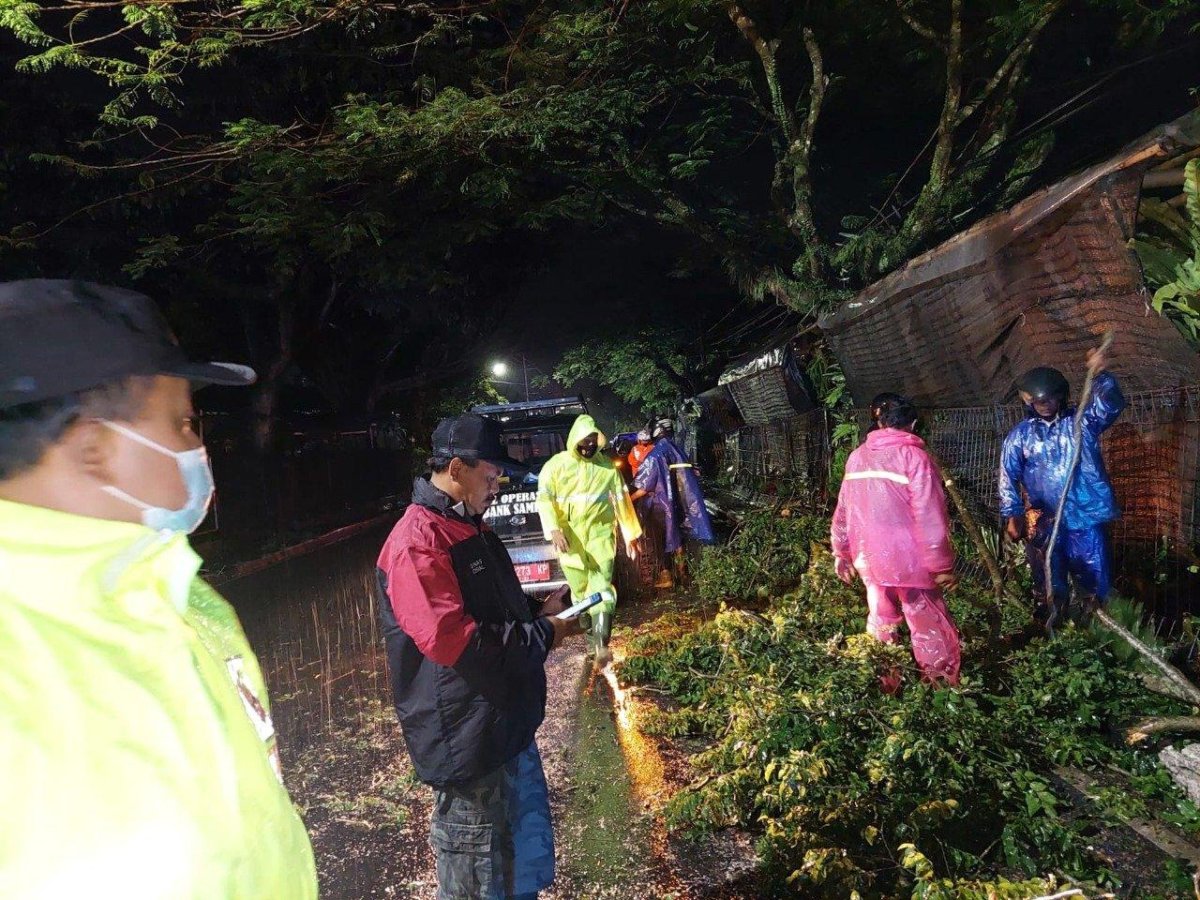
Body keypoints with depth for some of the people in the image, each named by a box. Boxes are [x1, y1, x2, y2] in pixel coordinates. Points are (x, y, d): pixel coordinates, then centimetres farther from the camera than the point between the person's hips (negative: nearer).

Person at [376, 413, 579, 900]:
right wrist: (543, 634, -19)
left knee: (530, 860, 23)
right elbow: (450, 639, -29)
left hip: (509, 723, 9)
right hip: (467, 738, -9)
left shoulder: (471, 529, 11)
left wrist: (540, 612, 4)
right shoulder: (417, 541, -21)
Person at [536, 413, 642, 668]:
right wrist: (554, 529, -19)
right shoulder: (556, 464, -1)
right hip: (570, 537, 0)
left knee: (601, 586, -11)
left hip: (600, 533, 0)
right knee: (579, 589, 7)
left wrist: (631, 534, 8)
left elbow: (621, 500, 9)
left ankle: (601, 644, -15)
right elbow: (544, 498, -5)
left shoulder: (607, 467, 4)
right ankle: (592, 634, 23)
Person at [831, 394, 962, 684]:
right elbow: (930, 519, -15)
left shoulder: (857, 457, 6)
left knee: (880, 622, 21)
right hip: (907, 561, -6)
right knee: (933, 632, 5)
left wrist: (841, 553, 21)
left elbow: (843, 512, 12)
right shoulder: (914, 456, -12)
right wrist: (943, 565, -9)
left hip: (868, 560, 6)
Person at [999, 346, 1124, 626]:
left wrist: (1101, 375, -35)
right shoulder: (1020, 434, 4)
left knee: (1095, 586, 9)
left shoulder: (1083, 421, 3)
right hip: (1043, 525, 0)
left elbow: (1112, 404, -16)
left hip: (1086, 519, 0)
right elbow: (1008, 476, 3)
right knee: (1049, 591, 10)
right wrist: (1012, 515, -5)